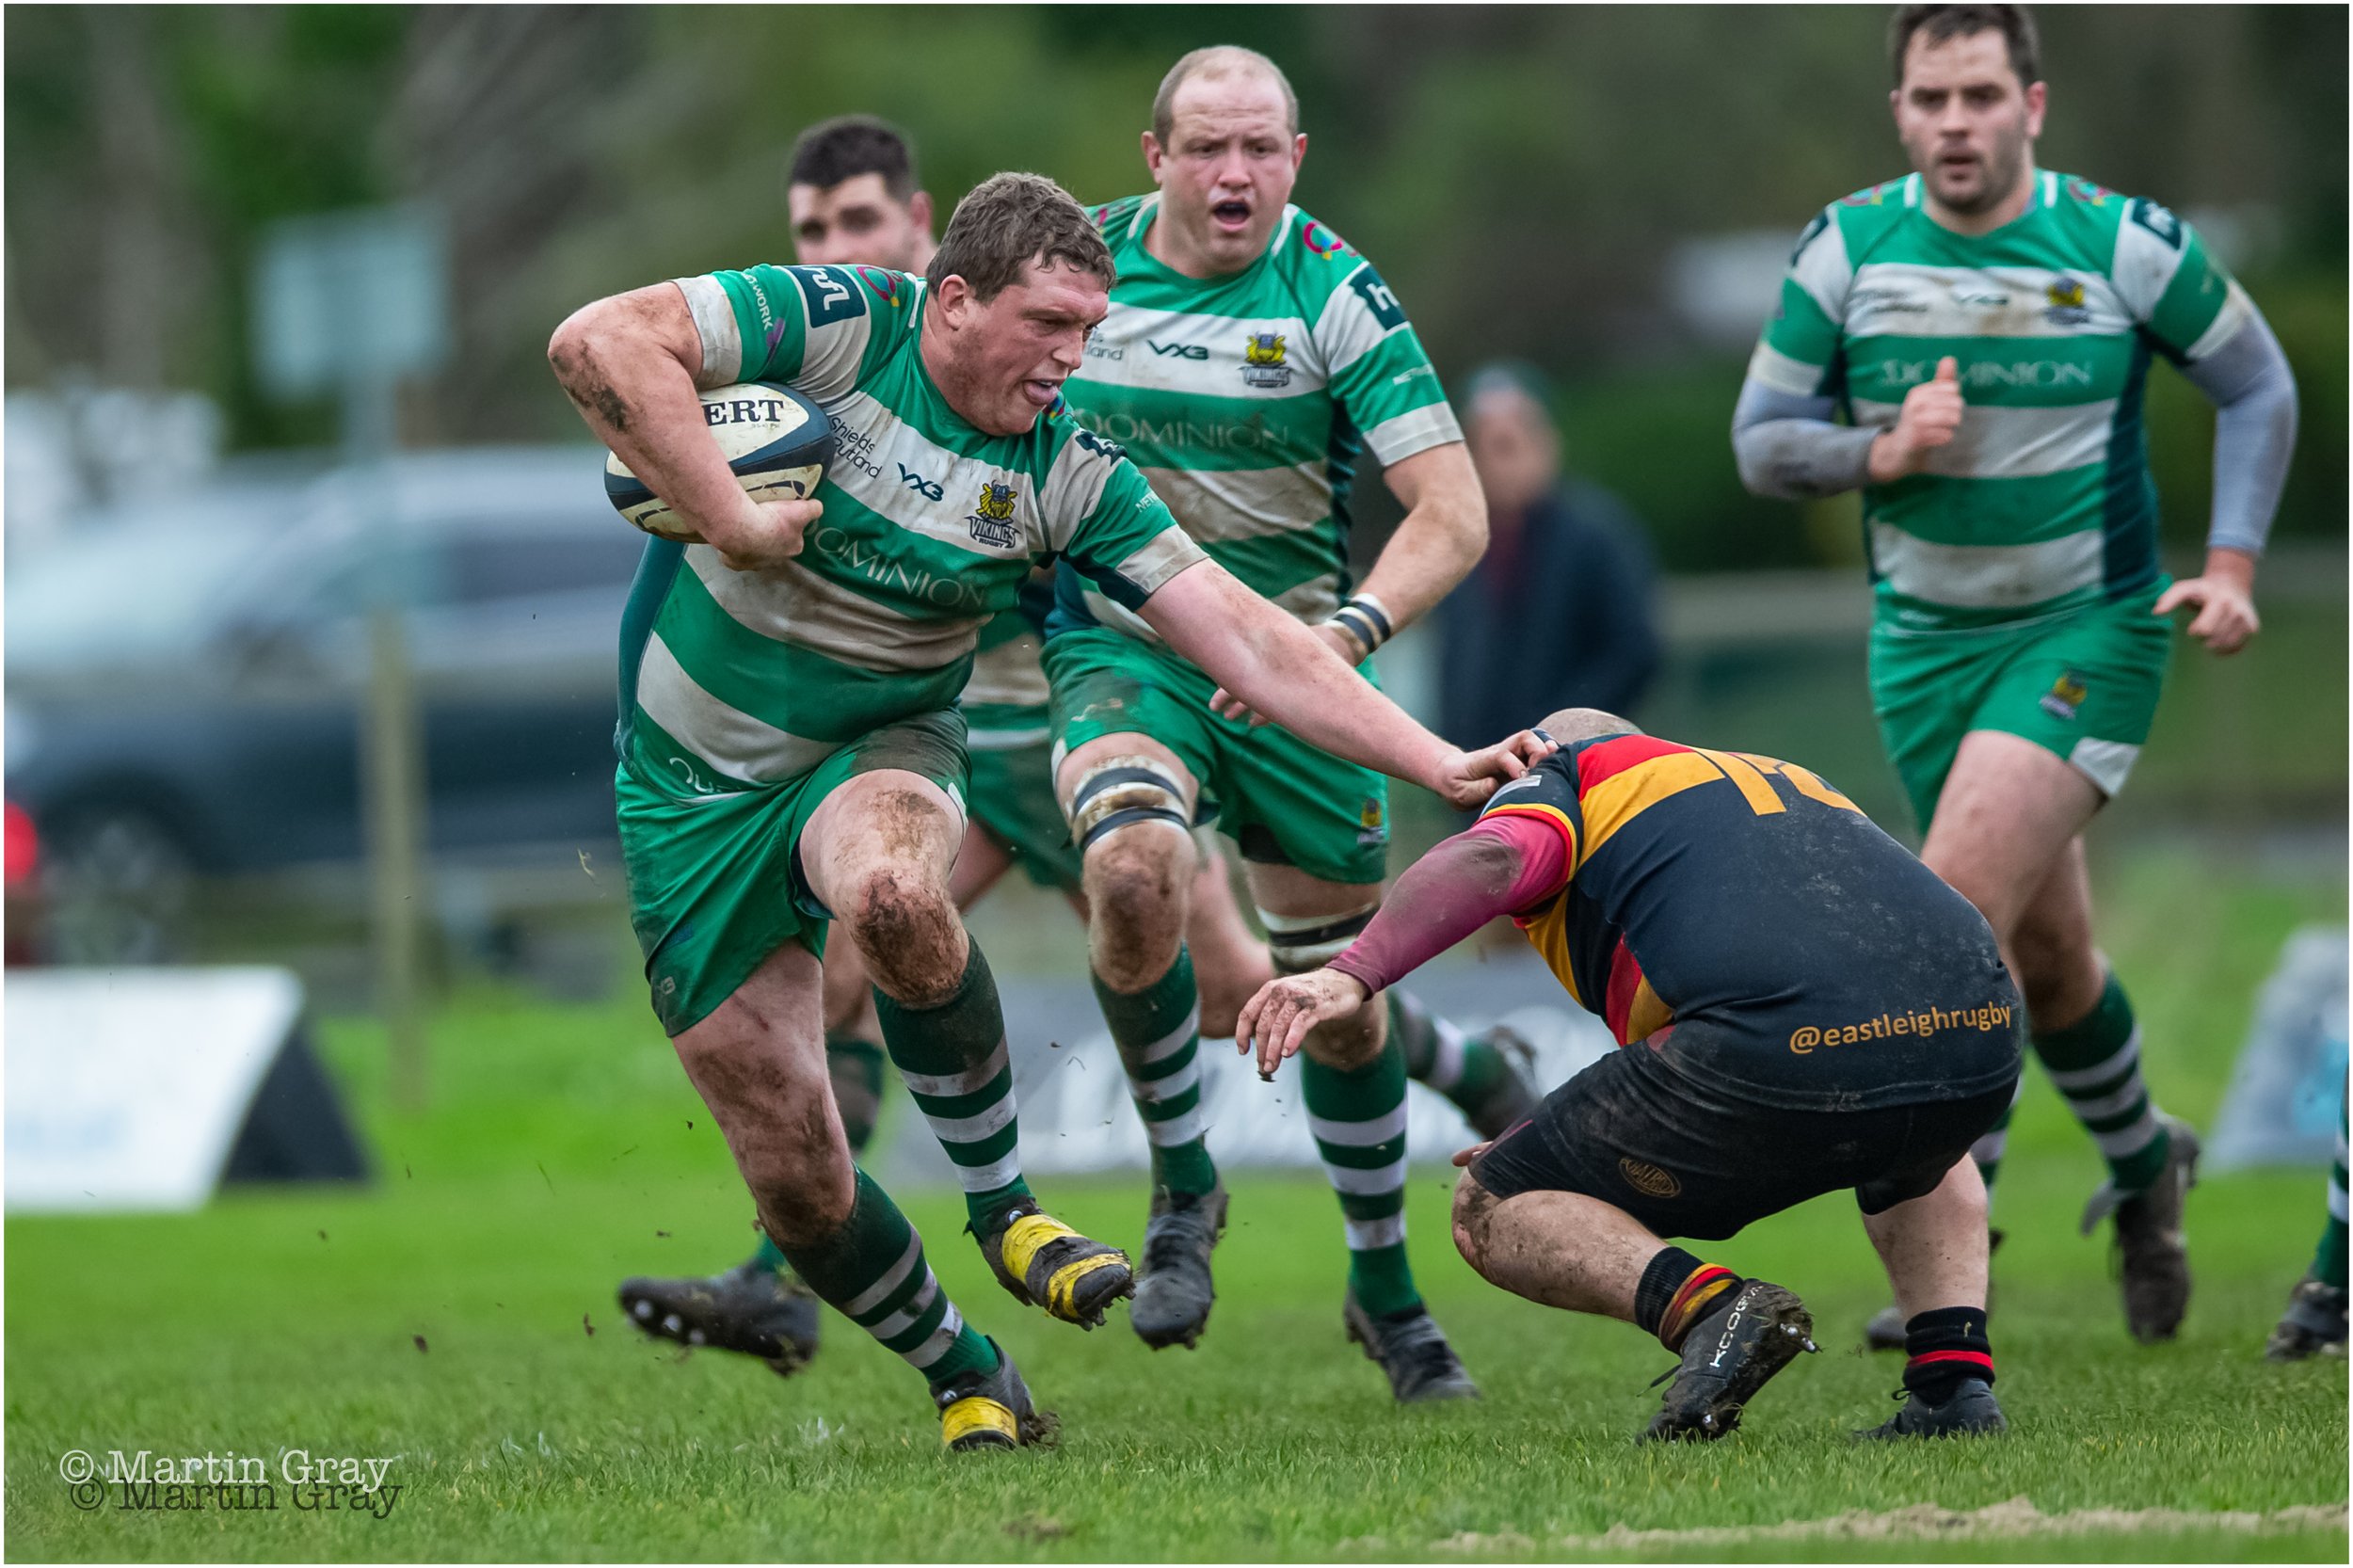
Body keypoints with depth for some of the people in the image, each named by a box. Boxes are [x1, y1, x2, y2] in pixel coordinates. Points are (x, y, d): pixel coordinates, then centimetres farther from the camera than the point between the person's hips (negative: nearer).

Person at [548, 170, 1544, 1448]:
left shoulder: (1066, 471, -7)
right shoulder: (843, 327, -16)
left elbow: (1246, 640, -8)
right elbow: (597, 343, -25)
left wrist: (1442, 765, -16)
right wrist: (729, 517, -28)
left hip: (874, 757, 1)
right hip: (691, 792, -1)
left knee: (895, 896, -38)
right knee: (795, 1178, -4)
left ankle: (1005, 1210, -16)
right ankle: (967, 1381, 21)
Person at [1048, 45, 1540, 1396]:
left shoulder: (1337, 297, -12)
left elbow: (1454, 514, -17)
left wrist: (1345, 632, -32)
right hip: (1119, 649, 1)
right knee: (1136, 868, -31)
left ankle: (1387, 1294, 32)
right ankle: (1183, 1189, -9)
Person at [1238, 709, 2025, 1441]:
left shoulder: (1562, 776, 23)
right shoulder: (1787, 779, 41)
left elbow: (1488, 862, -4)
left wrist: (1348, 975, -16)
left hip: (1778, 1047, -6)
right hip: (1981, 1039, 6)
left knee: (1492, 1217, 13)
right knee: (1912, 1155, 44)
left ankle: (1708, 1307, -13)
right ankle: (1955, 1375, 18)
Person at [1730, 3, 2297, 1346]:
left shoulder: (2124, 243, -11)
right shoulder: (1845, 250, -5)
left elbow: (2258, 385, 3)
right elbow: (1762, 440, 1)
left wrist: (2234, 563, -7)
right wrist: (1879, 451, -18)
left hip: (2089, 629, -3)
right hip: (1925, 638, 4)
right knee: (2046, 957, 13)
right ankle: (2144, 1164, 42)